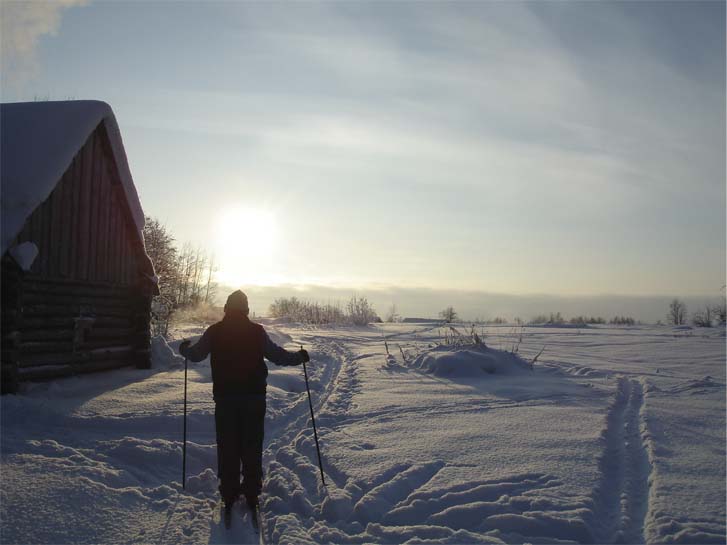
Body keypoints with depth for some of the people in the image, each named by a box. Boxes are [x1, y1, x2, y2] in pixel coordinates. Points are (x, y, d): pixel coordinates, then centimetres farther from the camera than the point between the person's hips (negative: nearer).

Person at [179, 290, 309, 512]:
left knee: (227, 447, 10)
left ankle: (229, 493, 14)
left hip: (224, 396, 1)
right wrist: (299, 357, 9)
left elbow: (196, 354, 10)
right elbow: (277, 355, -7)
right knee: (252, 446, 8)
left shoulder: (214, 331, -2)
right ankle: (252, 494, 11)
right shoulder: (256, 331, -7)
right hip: (254, 396, -1)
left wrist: (184, 350, 32)